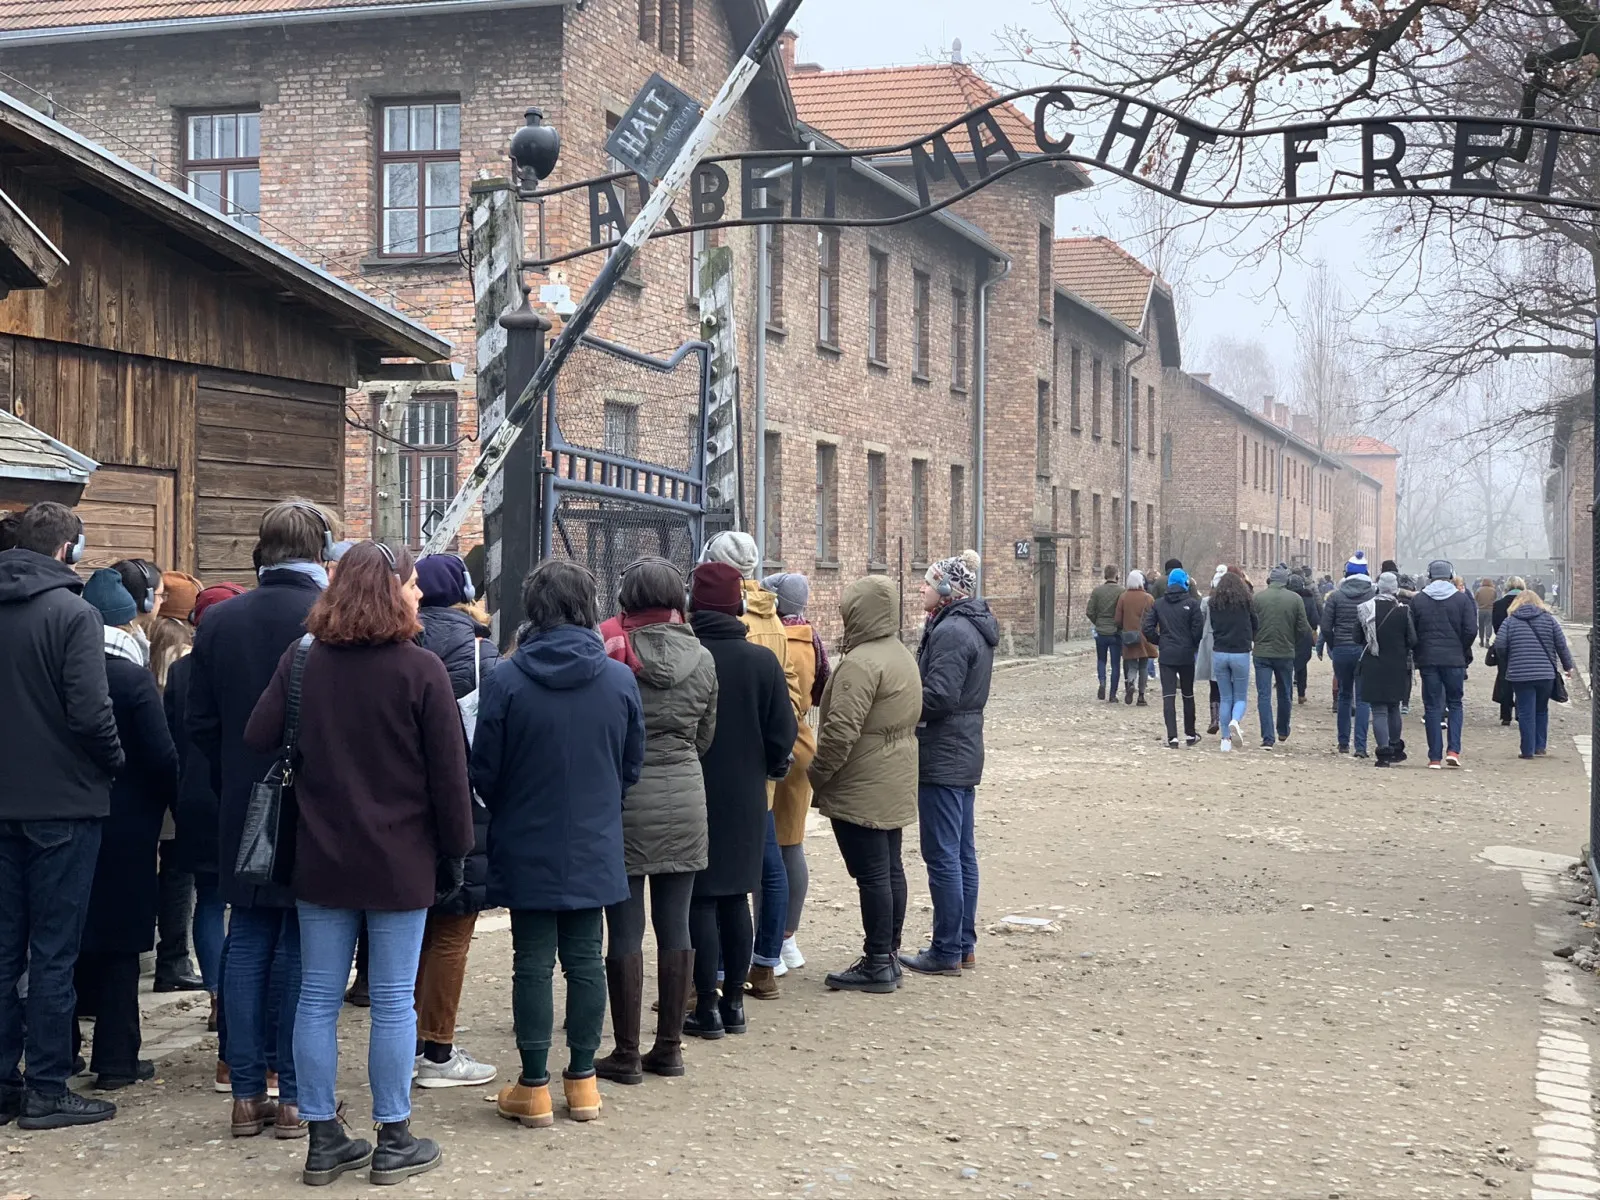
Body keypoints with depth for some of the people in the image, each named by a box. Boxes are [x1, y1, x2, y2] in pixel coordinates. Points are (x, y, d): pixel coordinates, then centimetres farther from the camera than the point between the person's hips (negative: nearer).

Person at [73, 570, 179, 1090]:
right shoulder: (133, 676, -13)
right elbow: (161, 753, -13)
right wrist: (171, 799, 1)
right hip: (127, 821, -4)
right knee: (120, 940, 3)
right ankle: (116, 1059, 6)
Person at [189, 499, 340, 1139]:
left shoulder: (219, 622, 1)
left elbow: (201, 721, 6)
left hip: (244, 813, 4)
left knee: (248, 945, 10)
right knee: (303, 949, 4)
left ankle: (247, 1096, 13)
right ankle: (295, 1097, 8)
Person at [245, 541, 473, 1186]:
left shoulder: (302, 659, -1)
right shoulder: (420, 669, -12)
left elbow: (258, 740, -4)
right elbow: (449, 771, -10)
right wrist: (455, 849, 1)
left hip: (321, 858, 4)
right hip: (400, 860, -4)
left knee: (318, 998, 10)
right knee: (393, 1000, 5)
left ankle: (323, 1139, 16)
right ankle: (393, 1142, 12)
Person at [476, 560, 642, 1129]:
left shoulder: (507, 679, -14)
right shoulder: (619, 679, -5)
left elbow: (484, 769, -7)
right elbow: (633, 765, 5)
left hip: (526, 847, -2)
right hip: (595, 847, 2)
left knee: (533, 961, 5)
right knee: (585, 958, 11)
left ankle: (534, 1087, 10)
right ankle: (583, 1078, 17)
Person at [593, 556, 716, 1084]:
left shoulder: (612, 648, -11)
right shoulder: (701, 659, 1)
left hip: (625, 797, -3)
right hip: (685, 797, 4)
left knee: (626, 927, 2)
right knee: (675, 924, 10)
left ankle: (626, 1054, 6)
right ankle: (669, 1047, 17)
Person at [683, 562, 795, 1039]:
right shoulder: (763, 660, -4)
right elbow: (782, 732, -2)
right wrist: (767, 766, 17)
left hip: (692, 797, -3)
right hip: (745, 798, 3)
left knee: (700, 900, 2)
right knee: (736, 898, 13)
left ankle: (707, 1008, 3)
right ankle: (734, 1002, 19)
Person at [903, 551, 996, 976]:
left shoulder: (951, 632, -18)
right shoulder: (974, 627, 14)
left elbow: (939, 695, -24)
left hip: (941, 759, -11)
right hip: (964, 754, 11)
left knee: (942, 856, -4)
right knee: (962, 853, 14)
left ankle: (946, 952, 1)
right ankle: (964, 945, 22)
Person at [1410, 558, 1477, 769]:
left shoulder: (1417, 600, 0)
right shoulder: (1462, 599, -2)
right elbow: (1471, 630, -6)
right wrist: (1462, 651, 10)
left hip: (1428, 659, 0)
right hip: (1454, 659, 0)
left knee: (1432, 707, 5)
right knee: (1455, 704, 13)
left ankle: (1435, 757, 3)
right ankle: (1453, 750, -1)